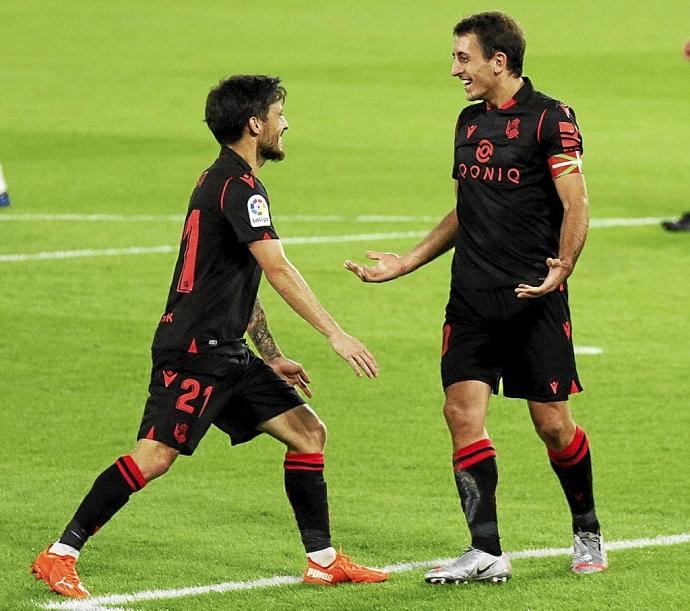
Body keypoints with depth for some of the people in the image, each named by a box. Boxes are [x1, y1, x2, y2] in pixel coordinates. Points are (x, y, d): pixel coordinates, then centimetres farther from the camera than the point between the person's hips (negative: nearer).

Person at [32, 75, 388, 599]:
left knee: (308, 432, 7)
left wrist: (272, 357, 24)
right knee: (154, 456, -14)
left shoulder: (226, 181, 19)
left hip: (226, 352, 10)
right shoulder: (238, 186, -13)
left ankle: (324, 560, 10)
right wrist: (336, 334, -22)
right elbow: (278, 269, -22)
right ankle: (59, 556, -8)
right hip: (194, 349, -10)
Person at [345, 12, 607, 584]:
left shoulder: (549, 118, -7)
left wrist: (563, 266, -27)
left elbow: (576, 204, -11)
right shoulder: (470, 122, 14)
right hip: (472, 297, 6)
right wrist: (406, 263, 21)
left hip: (534, 298, -6)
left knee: (553, 424, 0)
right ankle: (487, 553, -5)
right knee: (463, 412, -7)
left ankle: (587, 532, 22)